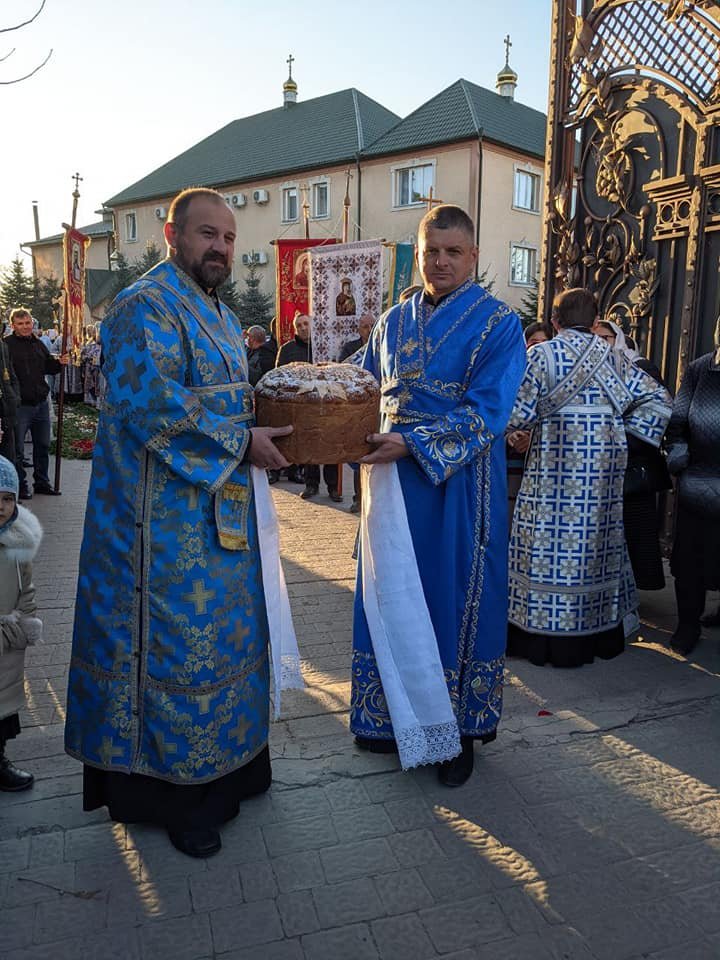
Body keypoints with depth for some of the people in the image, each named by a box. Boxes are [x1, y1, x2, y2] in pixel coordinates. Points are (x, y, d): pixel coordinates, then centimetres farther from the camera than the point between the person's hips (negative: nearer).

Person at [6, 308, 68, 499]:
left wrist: (60, 362, 2)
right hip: (19, 405, -6)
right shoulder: (7, 345, -9)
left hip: (41, 404, 7)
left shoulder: (39, 344, 12)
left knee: (43, 445, 14)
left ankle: (42, 482, 27)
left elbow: (48, 367, 22)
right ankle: (21, 485, 13)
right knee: (17, 449, 2)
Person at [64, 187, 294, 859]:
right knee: (173, 639, 0)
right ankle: (167, 791, 18)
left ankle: (219, 766, 35)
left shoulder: (219, 315, 18)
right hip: (168, 518, -10)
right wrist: (241, 440, -19)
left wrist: (273, 422, 7)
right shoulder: (144, 308, -13)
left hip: (221, 508, 10)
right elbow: (152, 406, -23)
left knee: (218, 634, 17)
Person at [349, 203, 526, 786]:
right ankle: (396, 717, 30)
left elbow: (486, 412, -15)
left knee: (455, 601, 5)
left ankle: (458, 730, 24)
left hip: (458, 486, -5)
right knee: (392, 599, 11)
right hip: (393, 480, 5)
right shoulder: (395, 321, 11)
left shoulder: (497, 324, -5)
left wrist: (413, 443, -23)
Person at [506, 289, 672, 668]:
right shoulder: (613, 358, 9)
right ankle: (598, 633, 22)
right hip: (604, 467, 5)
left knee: (552, 540, 1)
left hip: (555, 463, -4)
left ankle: (545, 636, 5)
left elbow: (519, 412, -9)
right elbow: (657, 396, 11)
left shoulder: (542, 355, -5)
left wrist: (539, 417, 11)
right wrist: (625, 427, 14)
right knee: (595, 537, 12)